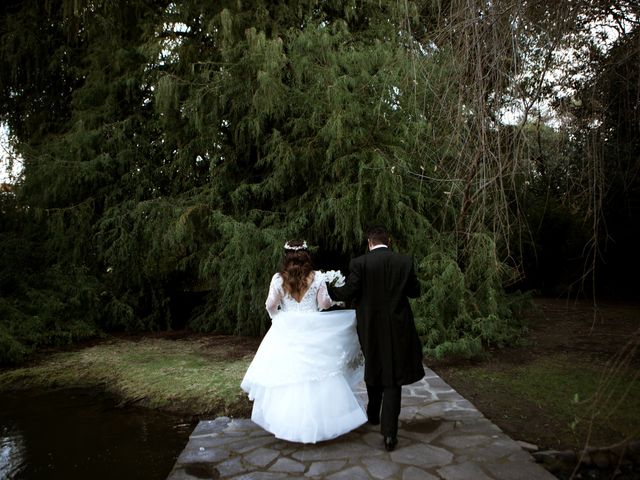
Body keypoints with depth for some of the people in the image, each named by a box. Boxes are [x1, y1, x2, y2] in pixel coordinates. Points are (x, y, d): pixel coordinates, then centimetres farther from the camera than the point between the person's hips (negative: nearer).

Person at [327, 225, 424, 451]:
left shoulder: (359, 263, -10)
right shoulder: (405, 261, -4)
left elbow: (348, 293, -11)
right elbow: (414, 291, 5)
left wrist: (326, 289, 6)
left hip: (370, 328, 0)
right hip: (398, 328, 0)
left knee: (374, 370, 22)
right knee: (393, 378, 5)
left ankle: (373, 415, 40)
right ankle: (389, 432, 1)